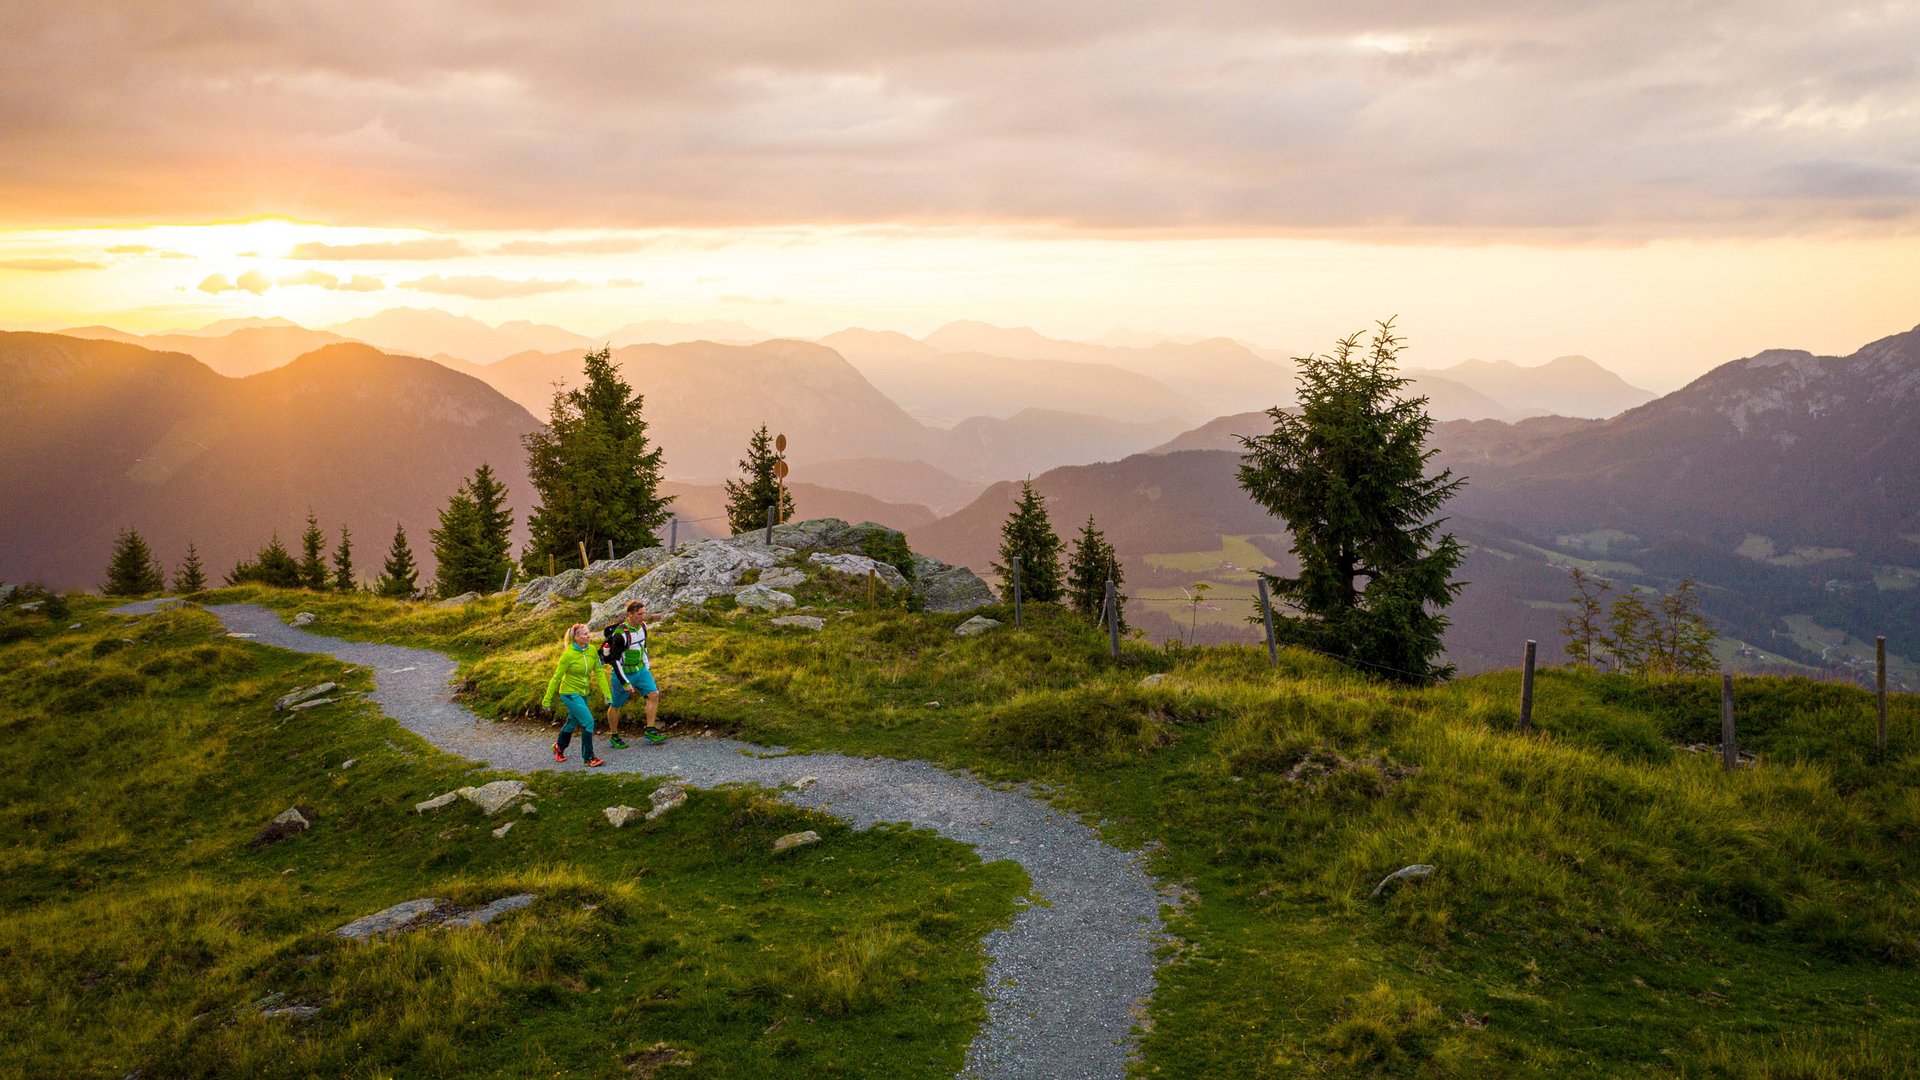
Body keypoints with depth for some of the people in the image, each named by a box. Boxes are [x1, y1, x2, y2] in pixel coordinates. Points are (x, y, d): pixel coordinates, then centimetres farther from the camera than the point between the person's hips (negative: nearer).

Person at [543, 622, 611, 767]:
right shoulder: (568, 655, -22)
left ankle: (559, 748, 47)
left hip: (583, 693, 7)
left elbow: (599, 672, 0)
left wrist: (607, 693, -4)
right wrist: (547, 700, -10)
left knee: (572, 722, 21)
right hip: (570, 693, -7)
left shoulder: (591, 651, -6)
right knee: (588, 722, -14)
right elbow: (556, 678, -15)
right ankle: (588, 758, -4)